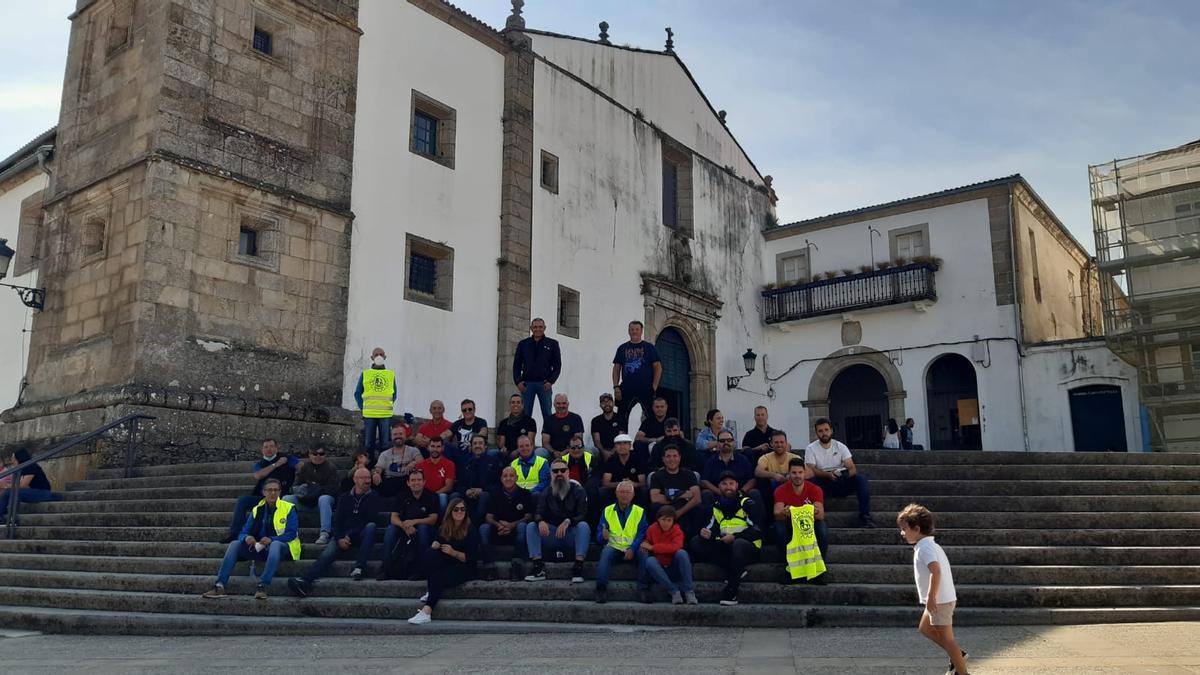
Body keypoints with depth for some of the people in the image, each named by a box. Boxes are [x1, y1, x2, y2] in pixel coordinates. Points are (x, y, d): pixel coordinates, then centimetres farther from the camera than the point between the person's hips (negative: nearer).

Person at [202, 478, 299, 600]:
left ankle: (262, 586, -50)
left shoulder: (288, 509, -1)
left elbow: (291, 534, -11)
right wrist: (246, 538, -18)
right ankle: (219, 586, -26)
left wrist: (271, 539, -27)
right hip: (260, 548, 5)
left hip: (281, 547, -5)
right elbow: (243, 533, 8)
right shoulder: (257, 510, 12)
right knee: (234, 544, -16)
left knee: (275, 544, -39)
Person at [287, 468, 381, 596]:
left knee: (371, 526, -35)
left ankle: (358, 568, -40)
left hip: (362, 535, -2)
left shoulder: (373, 496, 7)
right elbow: (337, 521, 10)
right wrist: (339, 538, -10)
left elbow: (370, 520, -4)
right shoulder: (345, 498, 17)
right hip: (344, 536, 2)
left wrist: (350, 536, -11)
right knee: (328, 553, -26)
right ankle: (305, 580, -46)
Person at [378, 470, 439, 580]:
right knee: (391, 528, -24)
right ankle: (386, 569, -26)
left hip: (424, 531, -2)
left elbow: (433, 519, -13)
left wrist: (414, 522, -28)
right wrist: (405, 526, -27)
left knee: (423, 527, -34)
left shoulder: (431, 497, -4)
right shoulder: (402, 497, 4)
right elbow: (394, 518, -5)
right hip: (404, 530, 3)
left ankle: (418, 570, -28)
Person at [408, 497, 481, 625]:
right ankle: (432, 590, -24)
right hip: (446, 565, 4)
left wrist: (454, 553, -21)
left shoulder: (471, 530, -4)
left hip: (464, 567, -4)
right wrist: (435, 545, -15)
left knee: (440, 577, -35)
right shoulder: (444, 528, 10)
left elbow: (472, 558, -8)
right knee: (427, 553, -25)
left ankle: (426, 611, -36)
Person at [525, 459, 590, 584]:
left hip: (572, 534, -3)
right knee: (531, 526, -19)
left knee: (583, 525, -33)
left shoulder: (578, 490, -1)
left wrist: (567, 522, -33)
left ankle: (578, 567, -37)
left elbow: (583, 515, -13)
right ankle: (538, 567, -27)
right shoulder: (546, 493, 8)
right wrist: (540, 521, -31)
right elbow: (538, 514, -5)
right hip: (552, 534, 3)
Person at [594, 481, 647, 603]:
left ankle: (645, 589, -25)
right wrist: (603, 536, -19)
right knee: (606, 552, -32)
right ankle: (601, 589, -34)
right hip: (614, 547, 0)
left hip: (633, 549, 0)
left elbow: (642, 533, -2)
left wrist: (632, 549, -21)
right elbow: (599, 535, 7)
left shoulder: (639, 512, 11)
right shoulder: (607, 510, 13)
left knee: (644, 553, -31)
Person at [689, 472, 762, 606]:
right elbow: (712, 529, 10)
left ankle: (731, 592, -29)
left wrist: (735, 536, -19)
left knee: (739, 544, -39)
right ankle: (736, 570, -15)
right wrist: (705, 533, -14)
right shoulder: (717, 506, 14)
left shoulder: (746, 503, -3)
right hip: (726, 547, 6)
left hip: (748, 547, -5)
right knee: (696, 542, -10)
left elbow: (757, 531, -11)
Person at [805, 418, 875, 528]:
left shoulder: (840, 446, 8)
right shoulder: (811, 449, 2)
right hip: (824, 484, -2)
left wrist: (848, 474, -26)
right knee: (812, 481, -35)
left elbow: (852, 467, 0)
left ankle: (864, 517, -27)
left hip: (842, 482, 2)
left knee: (861, 479, -25)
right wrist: (828, 474, -29)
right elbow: (811, 470, -11)